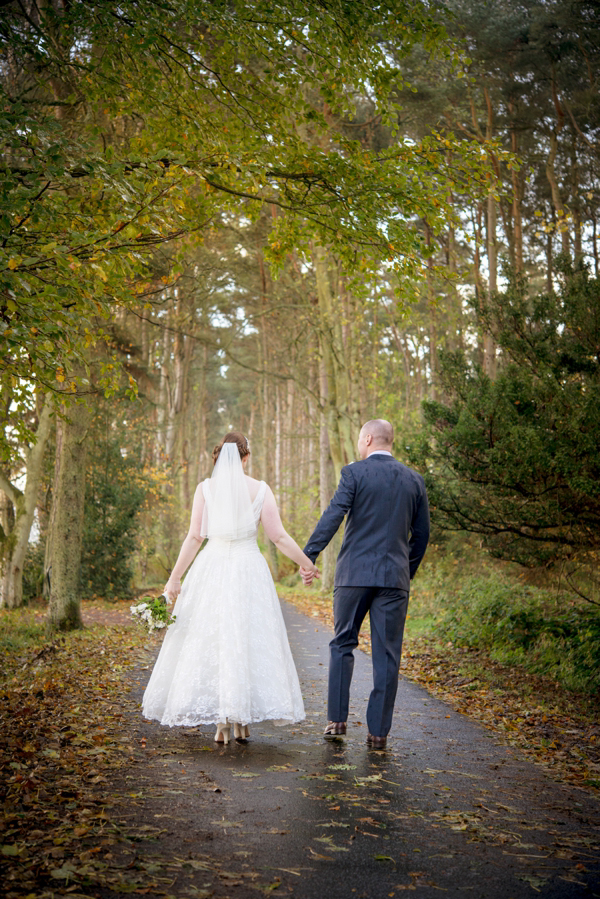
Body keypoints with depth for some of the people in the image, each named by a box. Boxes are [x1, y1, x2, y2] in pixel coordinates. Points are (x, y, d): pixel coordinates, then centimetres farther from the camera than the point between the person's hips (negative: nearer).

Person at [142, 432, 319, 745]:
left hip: (211, 568, 0)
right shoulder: (260, 489, 0)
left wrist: (174, 578, 2)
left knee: (208, 642, 7)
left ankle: (221, 720, 4)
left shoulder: (205, 487, 0)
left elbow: (194, 537, -3)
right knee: (248, 642, 8)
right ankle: (242, 720, 10)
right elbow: (279, 537, -2)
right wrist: (308, 563, 9)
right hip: (248, 570, 0)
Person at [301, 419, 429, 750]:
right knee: (387, 655, 6)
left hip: (354, 574, -2)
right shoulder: (414, 480, 9)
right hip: (395, 578, 3)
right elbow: (421, 534, 12)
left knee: (342, 645, 13)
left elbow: (333, 516, -13)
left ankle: (337, 720, 13)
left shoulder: (354, 473, -3)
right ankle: (378, 732, 9)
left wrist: (308, 556, -13)